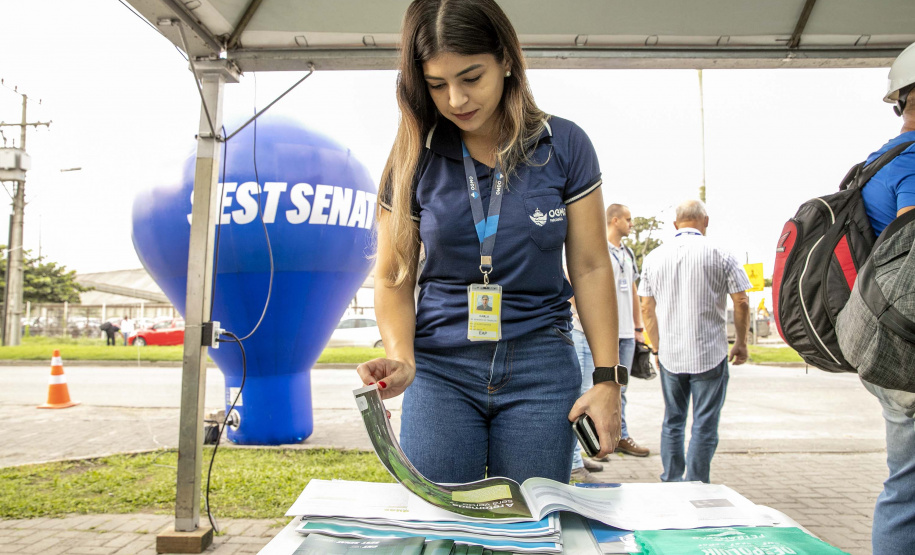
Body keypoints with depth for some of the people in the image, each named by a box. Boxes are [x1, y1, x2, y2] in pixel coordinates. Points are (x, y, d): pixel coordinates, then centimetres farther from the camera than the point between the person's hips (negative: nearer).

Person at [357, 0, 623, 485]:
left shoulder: (563, 146, -2)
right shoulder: (414, 160, 0)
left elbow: (590, 267, 1)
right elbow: (394, 277, 3)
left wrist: (607, 378, -3)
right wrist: (401, 359, -15)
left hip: (540, 368, 0)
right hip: (440, 369, 1)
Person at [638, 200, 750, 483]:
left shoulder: (654, 257, 5)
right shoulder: (720, 255, -5)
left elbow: (647, 307, 8)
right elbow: (741, 303, -3)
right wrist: (741, 343, 9)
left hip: (669, 355, 3)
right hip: (710, 353, -3)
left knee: (672, 421, 14)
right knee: (704, 425, 4)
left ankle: (671, 483, 20)